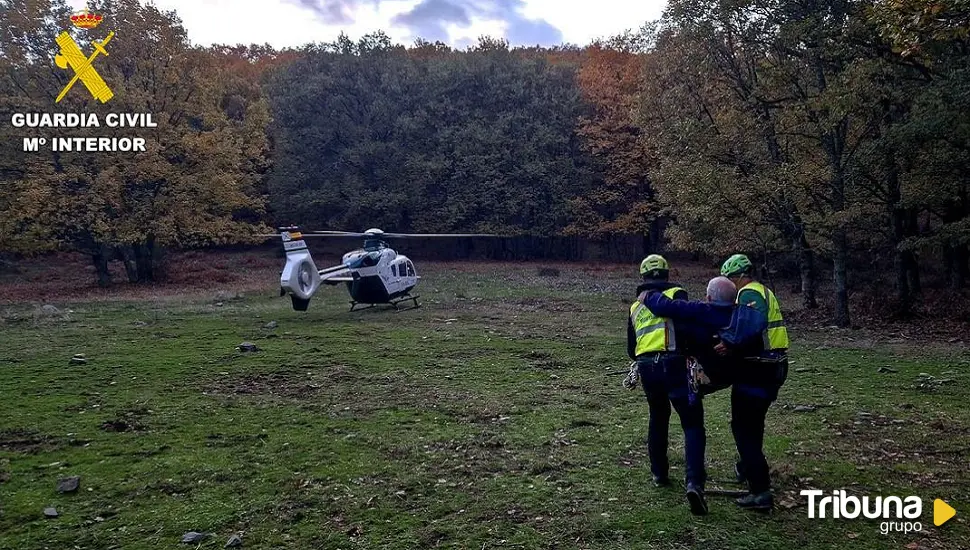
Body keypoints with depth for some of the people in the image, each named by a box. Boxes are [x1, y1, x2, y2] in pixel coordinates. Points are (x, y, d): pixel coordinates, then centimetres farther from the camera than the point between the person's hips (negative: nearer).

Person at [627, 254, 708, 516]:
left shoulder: (635, 307, 21)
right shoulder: (675, 294, 5)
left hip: (646, 367, 5)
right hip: (673, 364, -5)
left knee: (658, 418, 25)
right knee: (692, 424, -3)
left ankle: (659, 474, 31)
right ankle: (694, 483, -18)